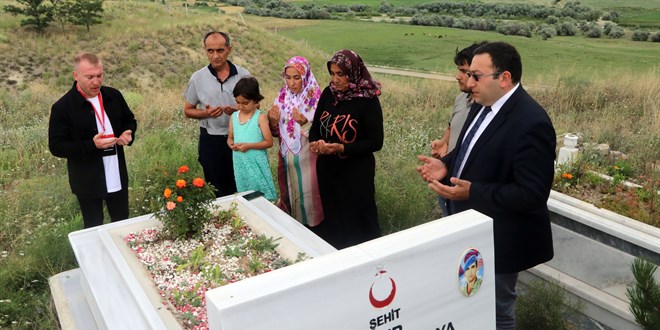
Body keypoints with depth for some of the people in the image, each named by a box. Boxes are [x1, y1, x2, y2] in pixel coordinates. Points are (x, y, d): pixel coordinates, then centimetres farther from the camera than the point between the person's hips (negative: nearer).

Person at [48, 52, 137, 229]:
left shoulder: (114, 95, -1)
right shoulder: (62, 107, -15)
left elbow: (130, 120, 14)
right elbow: (56, 147, -14)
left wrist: (128, 133, -10)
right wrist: (91, 145, -27)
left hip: (117, 177, 4)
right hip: (88, 182, -4)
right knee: (94, 228, 13)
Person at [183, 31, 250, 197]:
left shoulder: (243, 75, -5)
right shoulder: (198, 78, -5)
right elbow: (188, 110, 4)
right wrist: (206, 113, -17)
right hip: (210, 140, 0)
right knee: (216, 190, 13)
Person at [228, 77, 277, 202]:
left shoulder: (260, 117, -10)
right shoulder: (234, 117, 5)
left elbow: (269, 142, -11)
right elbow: (230, 138, 15)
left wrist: (249, 146, -19)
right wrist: (231, 144, -8)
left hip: (256, 164, -5)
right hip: (240, 164, 5)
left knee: (261, 195, -1)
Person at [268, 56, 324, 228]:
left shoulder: (316, 98, -12)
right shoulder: (283, 96, 2)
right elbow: (277, 132, 7)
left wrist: (305, 122, -31)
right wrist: (272, 121, -15)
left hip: (307, 159, -5)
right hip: (287, 158, 5)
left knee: (307, 193, 3)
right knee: (288, 193, 16)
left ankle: (311, 226, 23)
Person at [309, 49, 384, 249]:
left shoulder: (368, 100, -13)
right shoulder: (328, 94, 2)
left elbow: (375, 142, -13)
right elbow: (316, 126, 11)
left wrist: (342, 148, -24)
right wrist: (315, 142, -12)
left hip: (357, 173, -5)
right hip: (327, 169, 5)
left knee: (357, 222, 6)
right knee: (332, 218, 16)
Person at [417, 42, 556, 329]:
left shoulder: (531, 123, -26)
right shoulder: (482, 105, 2)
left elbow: (532, 194, -27)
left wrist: (472, 192, -30)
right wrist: (446, 165, -4)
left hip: (498, 238, -8)